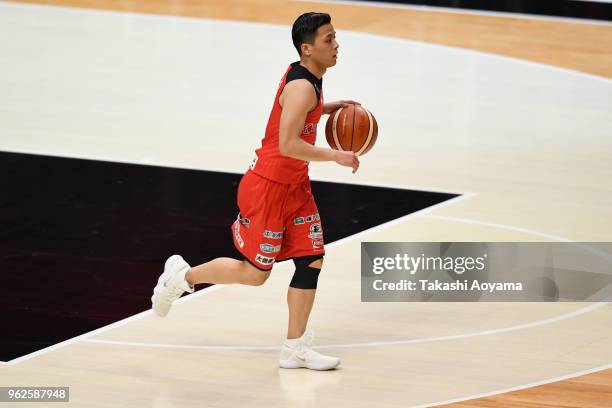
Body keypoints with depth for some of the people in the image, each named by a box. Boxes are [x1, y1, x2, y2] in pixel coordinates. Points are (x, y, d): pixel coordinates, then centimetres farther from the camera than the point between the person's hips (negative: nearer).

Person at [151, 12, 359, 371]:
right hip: (268, 188, -9)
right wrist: (335, 156, -24)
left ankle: (295, 348, 7)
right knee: (255, 272, 1)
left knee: (312, 259, 3)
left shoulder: (309, 79, 6)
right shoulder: (301, 88, -24)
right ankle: (183, 276, 22)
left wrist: (328, 109, 14)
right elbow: (288, 144, -31)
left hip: (295, 186, 9)